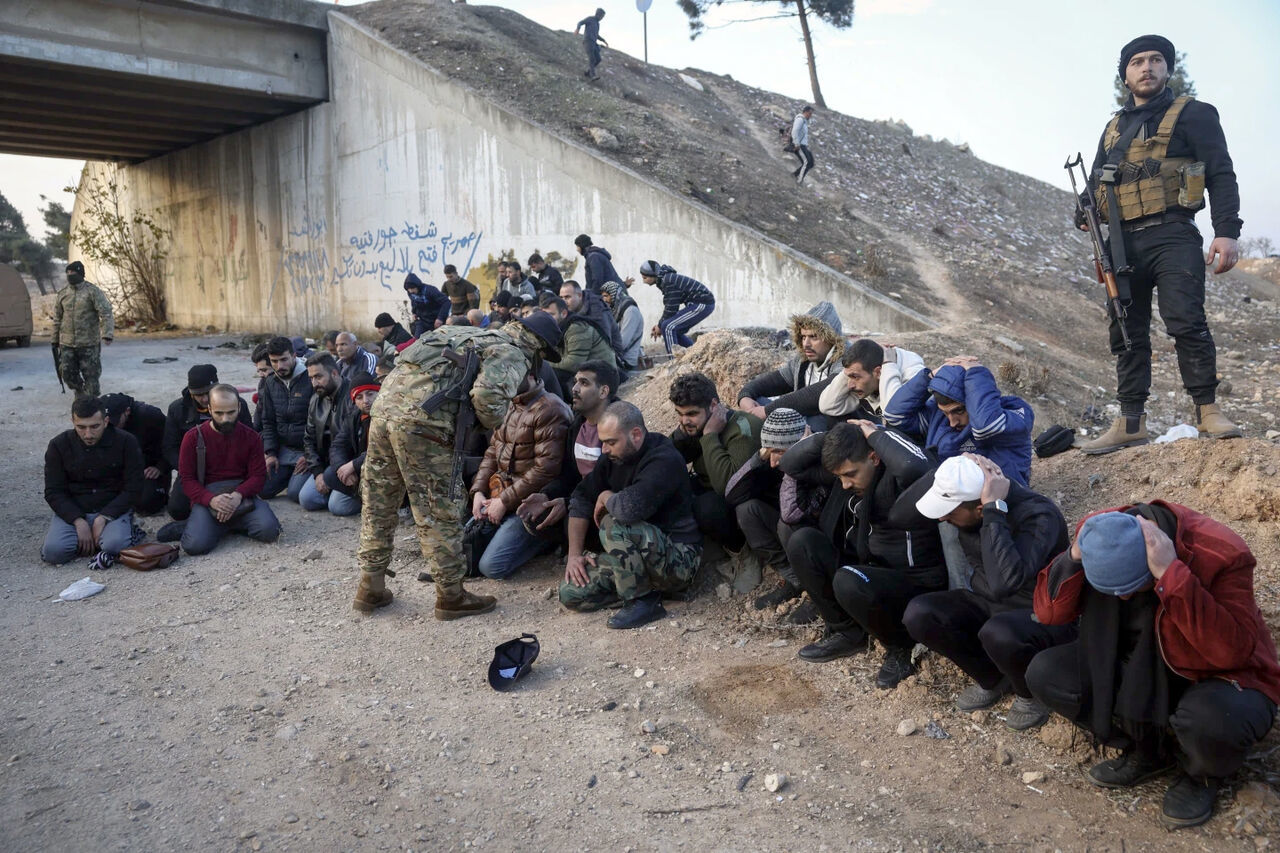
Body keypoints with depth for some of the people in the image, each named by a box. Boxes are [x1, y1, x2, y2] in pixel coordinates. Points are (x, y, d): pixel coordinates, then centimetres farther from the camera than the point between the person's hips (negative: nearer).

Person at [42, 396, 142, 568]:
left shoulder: (126, 442, -7)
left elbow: (132, 489, -7)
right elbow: (54, 492, -2)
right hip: (73, 511, 3)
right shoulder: (59, 445, -2)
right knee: (53, 551, -24)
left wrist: (103, 518, -18)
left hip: (113, 509, -2)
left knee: (115, 545, -33)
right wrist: (78, 521, -17)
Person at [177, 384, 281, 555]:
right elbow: (187, 480, 0)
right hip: (207, 496, -1)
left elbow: (258, 475, 2)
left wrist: (238, 495, -19)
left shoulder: (251, 437, 6)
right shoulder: (193, 438, 3)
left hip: (242, 494, 1)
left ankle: (225, 525, 3)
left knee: (269, 530, -27)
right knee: (195, 545, -27)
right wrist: (211, 500, -19)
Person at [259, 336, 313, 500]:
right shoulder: (271, 383, 7)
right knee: (264, 490, -2)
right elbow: (268, 422, 13)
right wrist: (271, 453, 1)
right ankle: (292, 473, 22)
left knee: (295, 493, -19)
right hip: (284, 450, 6)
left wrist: (310, 455, -15)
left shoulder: (310, 380, -14)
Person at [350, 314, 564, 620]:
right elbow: (488, 395, -18)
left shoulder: (476, 335, 29)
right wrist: (492, 422, 3)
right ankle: (451, 596, 15)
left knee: (378, 505, 17)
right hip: (421, 422, -9)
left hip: (384, 405, 9)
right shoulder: (513, 354, 2)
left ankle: (371, 588, 29)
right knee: (439, 512, 3)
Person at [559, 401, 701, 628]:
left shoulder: (664, 460, -22)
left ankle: (642, 600, -16)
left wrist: (606, 497, -15)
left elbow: (630, 507, -38)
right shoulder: (614, 457, 4)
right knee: (571, 593, -3)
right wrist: (574, 554, 2)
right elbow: (581, 499, 9)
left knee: (614, 524, -31)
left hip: (679, 561, -8)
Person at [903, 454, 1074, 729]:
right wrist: (947, 471, -24)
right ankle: (993, 678, 7)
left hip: (1042, 616, -6)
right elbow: (905, 507, -11)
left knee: (998, 634, -39)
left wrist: (995, 510, -43)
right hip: (986, 602, 6)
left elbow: (1004, 583, -47)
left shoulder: (1038, 516, -31)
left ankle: (1031, 693, -2)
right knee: (918, 615, -17)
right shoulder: (963, 497, -12)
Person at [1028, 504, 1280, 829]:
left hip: (1215, 680, -4)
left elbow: (1232, 652, -37)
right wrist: (1074, 556, -31)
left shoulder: (1221, 553, -28)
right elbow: (1048, 613, -15)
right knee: (1044, 672, -15)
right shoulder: (1098, 535, -16)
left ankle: (1202, 773, 0)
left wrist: (1172, 574, -43)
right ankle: (1147, 750, 6)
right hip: (1137, 670, 5)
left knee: (1215, 722, -39)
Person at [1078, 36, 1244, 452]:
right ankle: (1131, 422, 7)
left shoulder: (1192, 114, 7)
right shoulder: (1114, 128, 22)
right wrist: (1085, 214, 1)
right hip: (1123, 242, 5)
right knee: (1127, 332, 3)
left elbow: (1221, 175, -1)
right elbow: (1096, 182, 25)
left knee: (1186, 321, -18)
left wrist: (1227, 231, -13)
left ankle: (1207, 409, -9)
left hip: (1171, 236, -5)